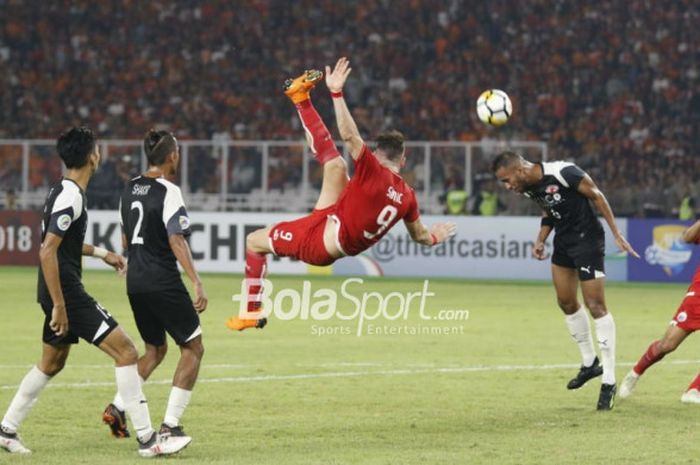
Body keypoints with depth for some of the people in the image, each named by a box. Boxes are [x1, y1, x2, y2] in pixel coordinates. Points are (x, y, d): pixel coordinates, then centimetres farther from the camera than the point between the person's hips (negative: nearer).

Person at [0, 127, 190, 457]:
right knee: (125, 351, -11)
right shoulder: (71, 197, -18)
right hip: (67, 293, -11)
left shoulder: (63, 191, 13)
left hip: (60, 293, 11)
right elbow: (47, 251, -23)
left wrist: (100, 253, 31)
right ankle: (147, 439, -12)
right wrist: (59, 305, -24)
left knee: (52, 363, 23)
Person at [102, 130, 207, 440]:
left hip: (135, 283, 8)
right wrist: (197, 284, -23)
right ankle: (170, 424, -2)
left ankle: (118, 406, 5)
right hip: (164, 284, -8)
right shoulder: (168, 192, -13)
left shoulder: (129, 189, 10)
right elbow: (177, 241, -21)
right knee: (193, 348, 4)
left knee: (155, 350, 22)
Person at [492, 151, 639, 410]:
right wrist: (540, 241, 5)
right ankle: (589, 364, 31)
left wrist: (616, 234, -15)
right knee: (566, 302, 13)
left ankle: (609, 382, -5)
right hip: (563, 241, 8)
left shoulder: (562, 173, -25)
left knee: (596, 306, -8)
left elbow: (596, 196, -17)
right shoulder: (527, 188, -1)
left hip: (587, 240, -8)